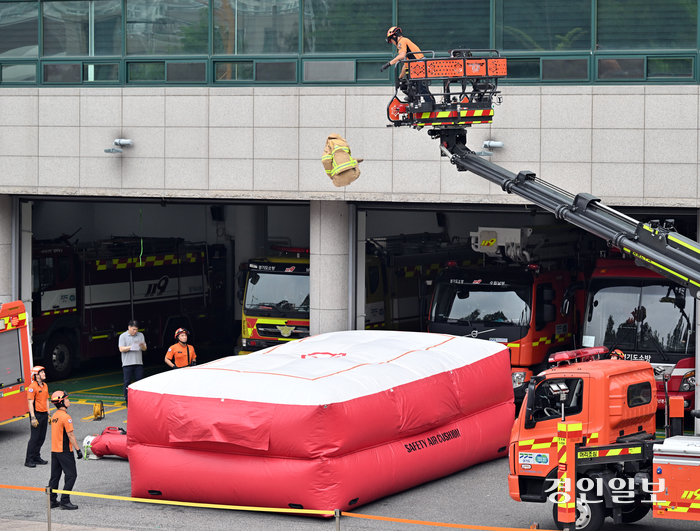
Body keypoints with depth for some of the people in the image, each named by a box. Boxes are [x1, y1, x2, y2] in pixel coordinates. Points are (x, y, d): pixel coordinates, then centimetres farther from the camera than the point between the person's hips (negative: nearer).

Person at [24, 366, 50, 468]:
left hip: (44, 414, 8)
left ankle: (37, 457, 19)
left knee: (42, 438, 11)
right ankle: (29, 460, -2)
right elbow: (30, 403, -16)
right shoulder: (32, 387, -14)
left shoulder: (45, 386, 12)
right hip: (36, 414, -8)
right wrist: (33, 418, -20)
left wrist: (48, 414, 18)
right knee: (34, 438, -7)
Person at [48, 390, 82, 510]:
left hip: (54, 450, 9)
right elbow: (70, 435, -18)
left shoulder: (54, 416, 11)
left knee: (55, 476, 13)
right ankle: (65, 501, -6)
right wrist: (78, 449, -15)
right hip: (64, 451, -9)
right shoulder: (65, 417, -17)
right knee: (71, 475, -3)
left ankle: (52, 500, 15)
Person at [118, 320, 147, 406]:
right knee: (127, 382, 0)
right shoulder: (123, 336, 1)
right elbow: (121, 349, -8)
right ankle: (128, 401, 6)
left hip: (138, 363, 3)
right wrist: (132, 346, -18)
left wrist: (142, 346, -13)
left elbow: (145, 349, 10)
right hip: (127, 363, -3)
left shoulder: (140, 335, 11)